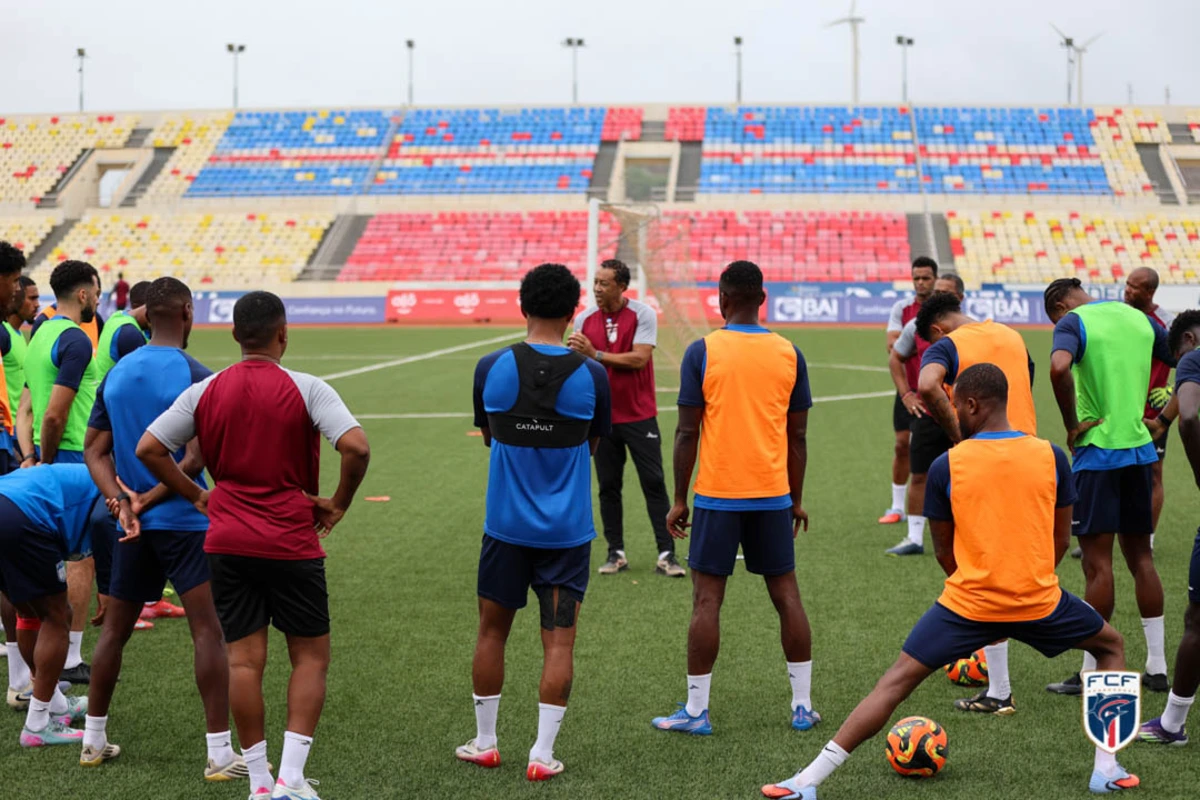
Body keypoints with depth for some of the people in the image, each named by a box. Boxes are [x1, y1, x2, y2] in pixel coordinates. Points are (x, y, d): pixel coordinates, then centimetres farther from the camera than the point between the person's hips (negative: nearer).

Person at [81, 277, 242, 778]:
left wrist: (121, 501, -5)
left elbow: (94, 449, 6)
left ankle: (93, 741, 26)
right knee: (208, 631, -4)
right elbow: (195, 460, -18)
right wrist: (148, 500, -10)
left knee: (115, 629, 17)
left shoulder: (116, 374, 7)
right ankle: (220, 753, -5)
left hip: (133, 526, 6)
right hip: (185, 522, -6)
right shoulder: (197, 376, -12)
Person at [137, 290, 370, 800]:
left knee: (244, 659, 6)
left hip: (227, 543, 3)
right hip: (292, 543, -3)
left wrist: (196, 496, 12)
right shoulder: (307, 390, -7)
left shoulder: (205, 391, 4)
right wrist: (338, 504, -5)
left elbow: (149, 449, 3)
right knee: (311, 657, 8)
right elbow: (356, 447, -20)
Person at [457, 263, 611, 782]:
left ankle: (484, 743, 25)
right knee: (559, 640, 5)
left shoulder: (491, 368, -7)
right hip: (567, 529, -1)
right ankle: (542, 755, 5)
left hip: (506, 525, 1)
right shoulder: (591, 375, -8)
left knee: (492, 630, 16)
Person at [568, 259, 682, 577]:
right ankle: (616, 553, 16)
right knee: (608, 486, 7)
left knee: (653, 483, -2)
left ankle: (666, 554, 1)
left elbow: (639, 358, -17)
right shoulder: (584, 319, 4)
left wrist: (595, 354, -17)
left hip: (639, 416, -3)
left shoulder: (642, 314, -7)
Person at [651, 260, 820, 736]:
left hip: (718, 495, -3)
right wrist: (797, 499, 15)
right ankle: (803, 706, 14)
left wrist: (679, 499, 1)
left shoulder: (702, 352, -6)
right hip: (773, 495, 3)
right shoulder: (789, 353, 3)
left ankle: (696, 711, 5)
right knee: (786, 594, 10)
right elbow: (798, 436, 6)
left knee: (707, 598, 2)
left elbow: (687, 432, -7)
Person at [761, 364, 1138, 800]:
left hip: (967, 604, -1)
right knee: (1111, 644, 27)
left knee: (896, 680, 4)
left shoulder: (946, 466, -5)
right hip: (1039, 601, 1)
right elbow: (1061, 538, 8)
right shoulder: (1051, 456, -1)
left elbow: (944, 551, 6)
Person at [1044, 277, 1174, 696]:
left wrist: (1072, 424, -17)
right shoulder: (1139, 318, 11)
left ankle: (1090, 674, 2)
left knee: (1097, 562, -3)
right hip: (1140, 448, 6)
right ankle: (1157, 667, 17)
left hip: (1098, 452, -6)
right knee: (1141, 556, 14)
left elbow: (1059, 367, -28)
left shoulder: (1073, 321, -8)